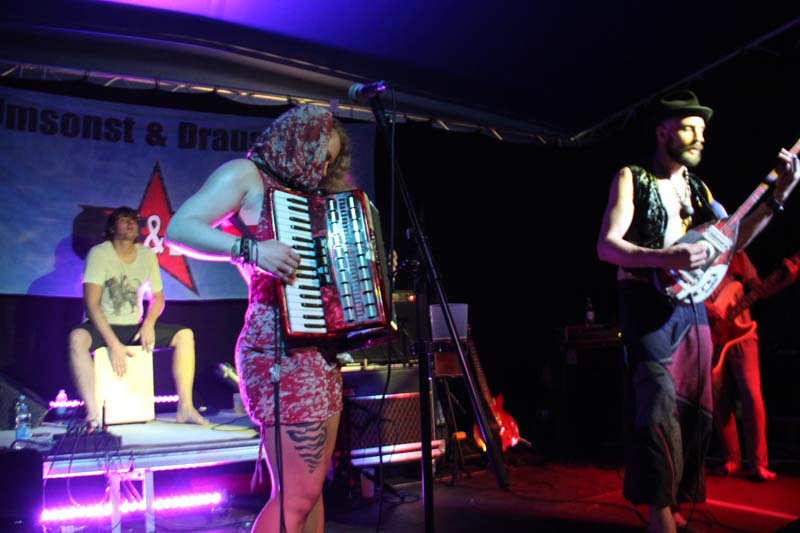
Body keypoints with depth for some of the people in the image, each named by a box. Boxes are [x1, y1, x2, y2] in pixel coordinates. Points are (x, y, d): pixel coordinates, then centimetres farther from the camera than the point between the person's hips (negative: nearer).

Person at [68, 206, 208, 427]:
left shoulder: (147, 255, 3)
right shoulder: (99, 253, -11)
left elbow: (157, 297, 13)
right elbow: (92, 304, -18)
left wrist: (149, 323, -9)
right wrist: (113, 344, -28)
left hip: (134, 327, 5)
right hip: (103, 326, -5)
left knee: (185, 335, -9)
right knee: (77, 337, -37)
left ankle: (185, 408, -12)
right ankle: (93, 413, -40)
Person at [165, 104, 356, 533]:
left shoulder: (301, 196, 22)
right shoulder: (246, 174, 1)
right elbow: (179, 228, -12)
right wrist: (250, 249, -24)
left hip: (320, 350, 9)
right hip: (280, 348, -9)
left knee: (314, 484, 12)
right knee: (296, 494, -11)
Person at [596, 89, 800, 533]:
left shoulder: (696, 188, 17)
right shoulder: (631, 179, -2)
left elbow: (731, 241, 12)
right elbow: (606, 246, -12)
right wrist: (667, 258, -26)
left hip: (691, 305, 7)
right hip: (649, 306, -7)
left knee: (694, 410, 6)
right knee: (659, 407, -13)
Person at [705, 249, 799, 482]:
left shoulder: (736, 256, 8)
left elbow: (758, 289, 7)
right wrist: (704, 306, -19)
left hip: (740, 335, 0)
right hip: (712, 339, 0)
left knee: (752, 396, -9)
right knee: (719, 400, 3)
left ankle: (758, 463, -2)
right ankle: (731, 459, 16)